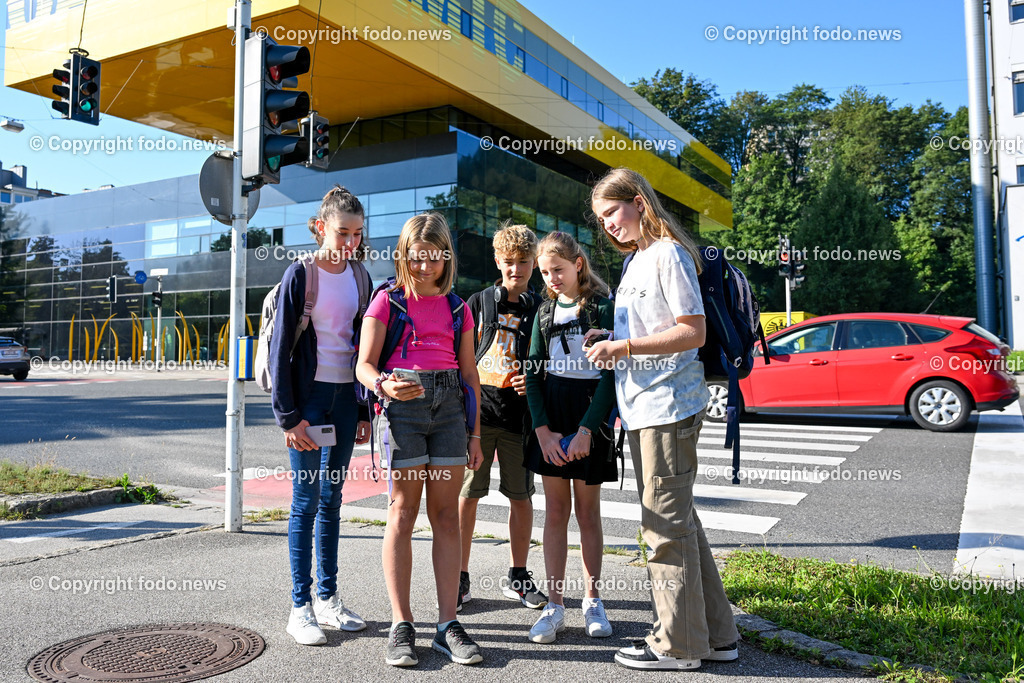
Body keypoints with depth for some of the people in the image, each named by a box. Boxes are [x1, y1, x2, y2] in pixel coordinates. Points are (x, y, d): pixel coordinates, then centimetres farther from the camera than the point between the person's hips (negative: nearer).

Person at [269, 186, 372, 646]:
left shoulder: (358, 275, 8)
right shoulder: (301, 273, -6)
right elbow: (281, 346, -8)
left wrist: (364, 411, 8)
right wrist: (288, 415, -12)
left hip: (345, 396, 5)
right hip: (309, 393, -4)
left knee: (332, 498, 11)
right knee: (306, 500, -1)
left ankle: (328, 597, 21)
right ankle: (300, 607, 10)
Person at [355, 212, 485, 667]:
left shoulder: (456, 307, 14)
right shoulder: (387, 300, 5)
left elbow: (469, 373, 15)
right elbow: (364, 364, -2)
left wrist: (475, 433, 10)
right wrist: (384, 385, -25)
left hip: (448, 407, 3)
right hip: (402, 406, -3)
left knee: (446, 514, 3)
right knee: (403, 511, -2)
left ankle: (447, 625, 8)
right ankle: (401, 625, 5)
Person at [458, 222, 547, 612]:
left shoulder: (540, 310, 8)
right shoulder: (478, 303, 7)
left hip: (519, 415, 1)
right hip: (477, 410, -1)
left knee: (521, 496, 8)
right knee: (467, 494, 2)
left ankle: (518, 577, 23)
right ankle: (460, 579, 13)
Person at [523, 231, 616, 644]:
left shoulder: (603, 306, -4)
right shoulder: (545, 312, 9)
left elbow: (610, 373, -10)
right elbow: (533, 372, 5)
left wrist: (586, 429, -16)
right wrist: (543, 430, -6)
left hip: (590, 413, -3)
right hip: (550, 413, 3)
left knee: (588, 512, 6)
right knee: (555, 512, 5)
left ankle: (592, 601, 19)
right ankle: (554, 606, 11)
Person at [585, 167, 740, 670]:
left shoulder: (668, 253, -10)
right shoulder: (635, 260, 19)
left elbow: (693, 333, -16)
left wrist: (625, 347, -18)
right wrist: (610, 344, 8)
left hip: (668, 405, -10)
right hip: (645, 407, 10)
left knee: (666, 523, -2)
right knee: (678, 520, 15)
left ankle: (679, 644, 11)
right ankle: (715, 634, 26)